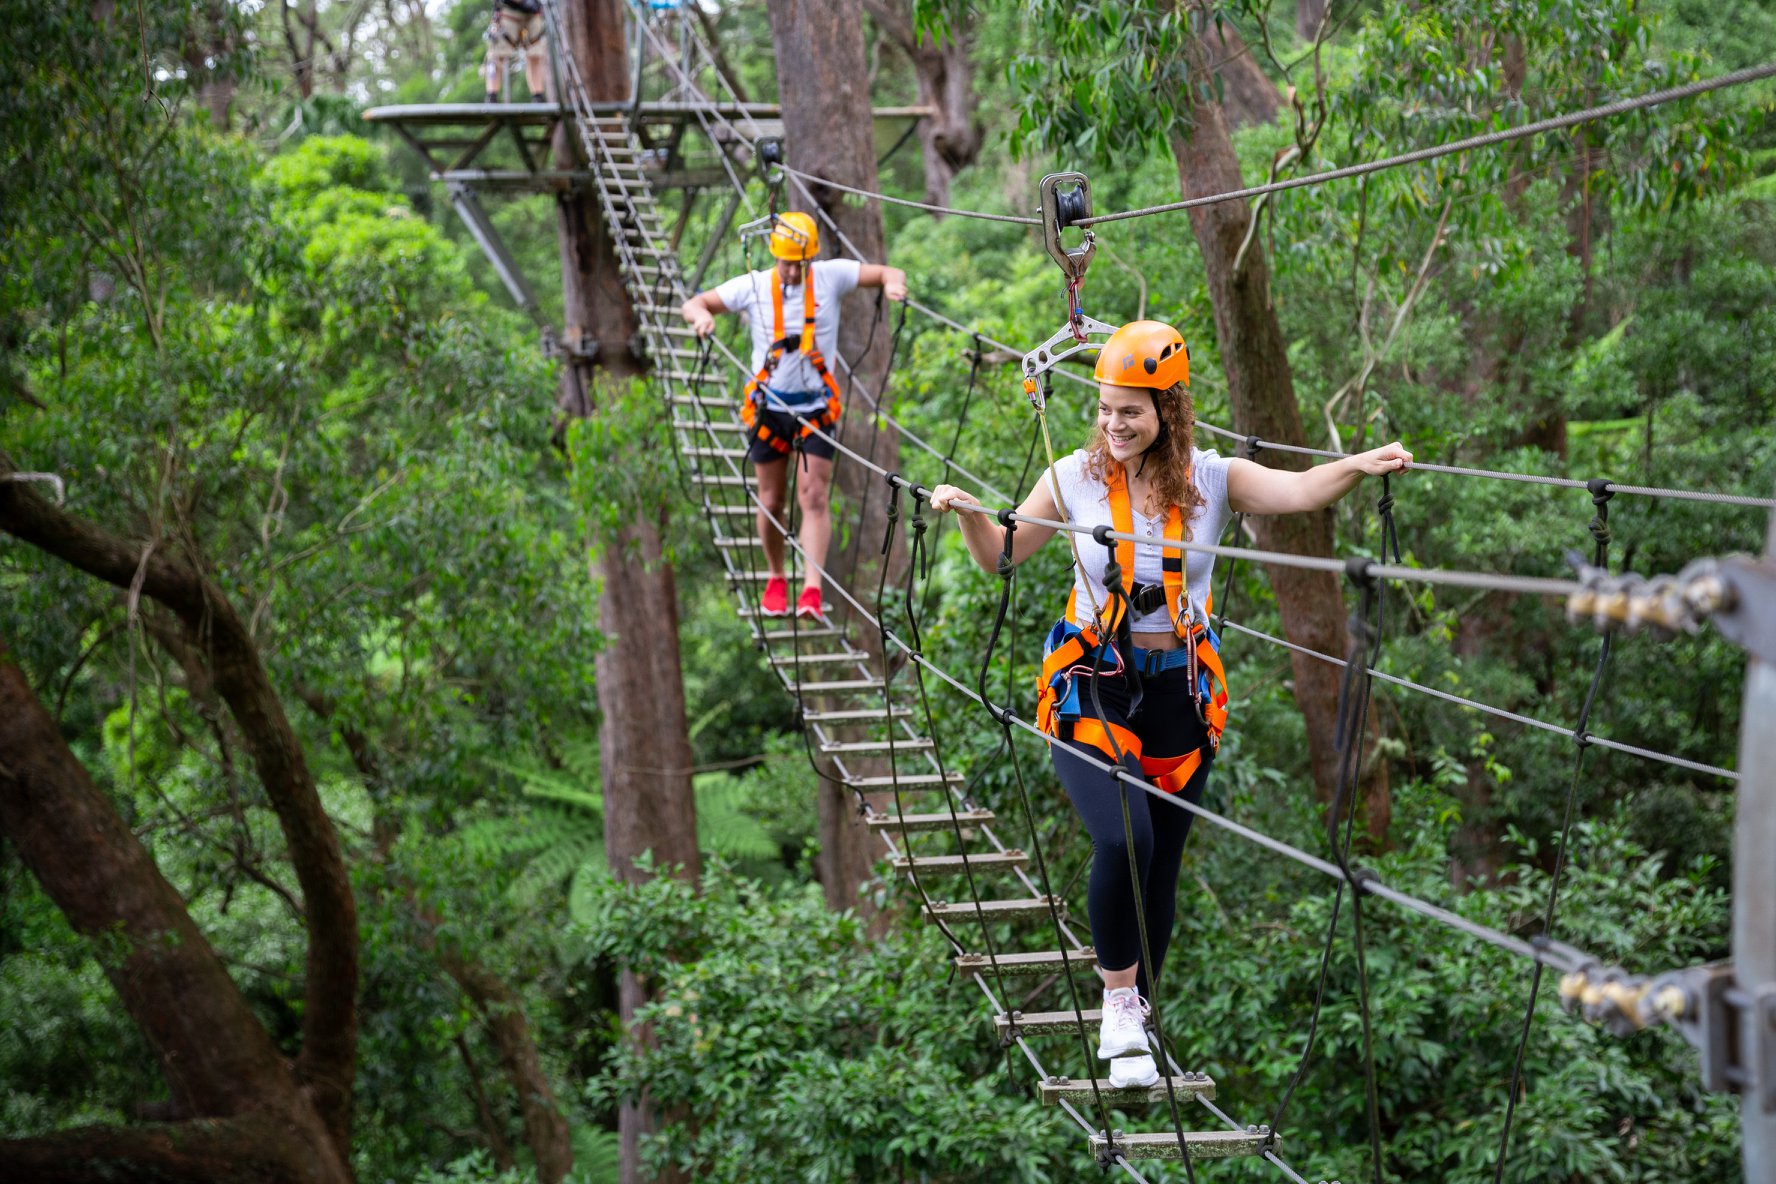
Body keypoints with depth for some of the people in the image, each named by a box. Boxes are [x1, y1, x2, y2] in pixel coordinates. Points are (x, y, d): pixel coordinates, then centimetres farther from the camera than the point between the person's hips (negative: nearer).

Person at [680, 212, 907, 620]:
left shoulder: (831, 277, -5)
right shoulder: (753, 286, -5)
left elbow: (886, 272, -5)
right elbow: (694, 304, -3)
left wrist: (892, 282, -30)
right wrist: (701, 314, -28)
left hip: (816, 408, -1)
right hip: (769, 407, 1)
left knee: (814, 499, -10)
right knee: (771, 502, 9)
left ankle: (812, 589, -16)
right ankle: (776, 580, 28)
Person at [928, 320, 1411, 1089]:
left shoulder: (1211, 480, -4)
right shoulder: (1077, 478, -3)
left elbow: (1297, 492, -21)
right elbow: (1000, 556, 7)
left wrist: (1356, 469, -40)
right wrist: (967, 512, -12)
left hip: (1179, 691, 2)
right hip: (1091, 686, -2)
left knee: (1161, 863, 8)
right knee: (1124, 839, -22)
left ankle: (1134, 1019, 27)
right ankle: (1119, 1005, -3)